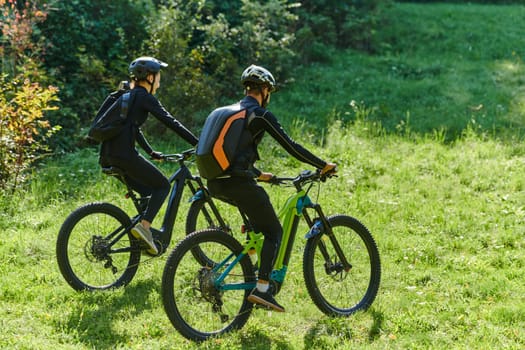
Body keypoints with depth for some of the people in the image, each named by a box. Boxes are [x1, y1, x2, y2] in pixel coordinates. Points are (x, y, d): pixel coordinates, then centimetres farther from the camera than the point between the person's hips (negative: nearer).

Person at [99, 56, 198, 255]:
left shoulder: (127, 95, 25)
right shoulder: (144, 97, -2)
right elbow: (170, 122, -7)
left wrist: (152, 153, 40)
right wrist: (198, 144, -6)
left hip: (108, 156, 9)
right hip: (123, 154, -9)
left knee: (150, 191, 20)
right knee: (163, 186, 4)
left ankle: (146, 235, 12)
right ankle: (144, 226, -13)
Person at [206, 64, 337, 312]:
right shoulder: (260, 114, -1)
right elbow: (291, 146, -4)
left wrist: (258, 175, 45)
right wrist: (324, 166, 5)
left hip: (215, 183, 8)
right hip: (237, 182, -8)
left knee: (256, 210, 32)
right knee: (273, 231, 3)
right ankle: (261, 289, -10)